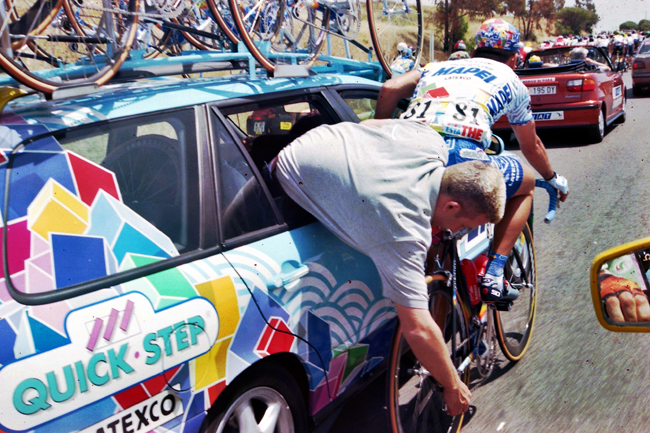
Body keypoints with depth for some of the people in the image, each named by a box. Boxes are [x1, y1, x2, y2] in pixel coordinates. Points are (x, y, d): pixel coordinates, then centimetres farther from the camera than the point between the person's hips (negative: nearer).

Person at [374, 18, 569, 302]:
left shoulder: (437, 67, 32)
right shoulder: (510, 80, 27)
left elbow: (389, 89, 15)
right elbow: (531, 147, 39)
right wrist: (554, 179, 57)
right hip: (460, 156, -3)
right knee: (526, 184, 26)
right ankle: (493, 277, 16)